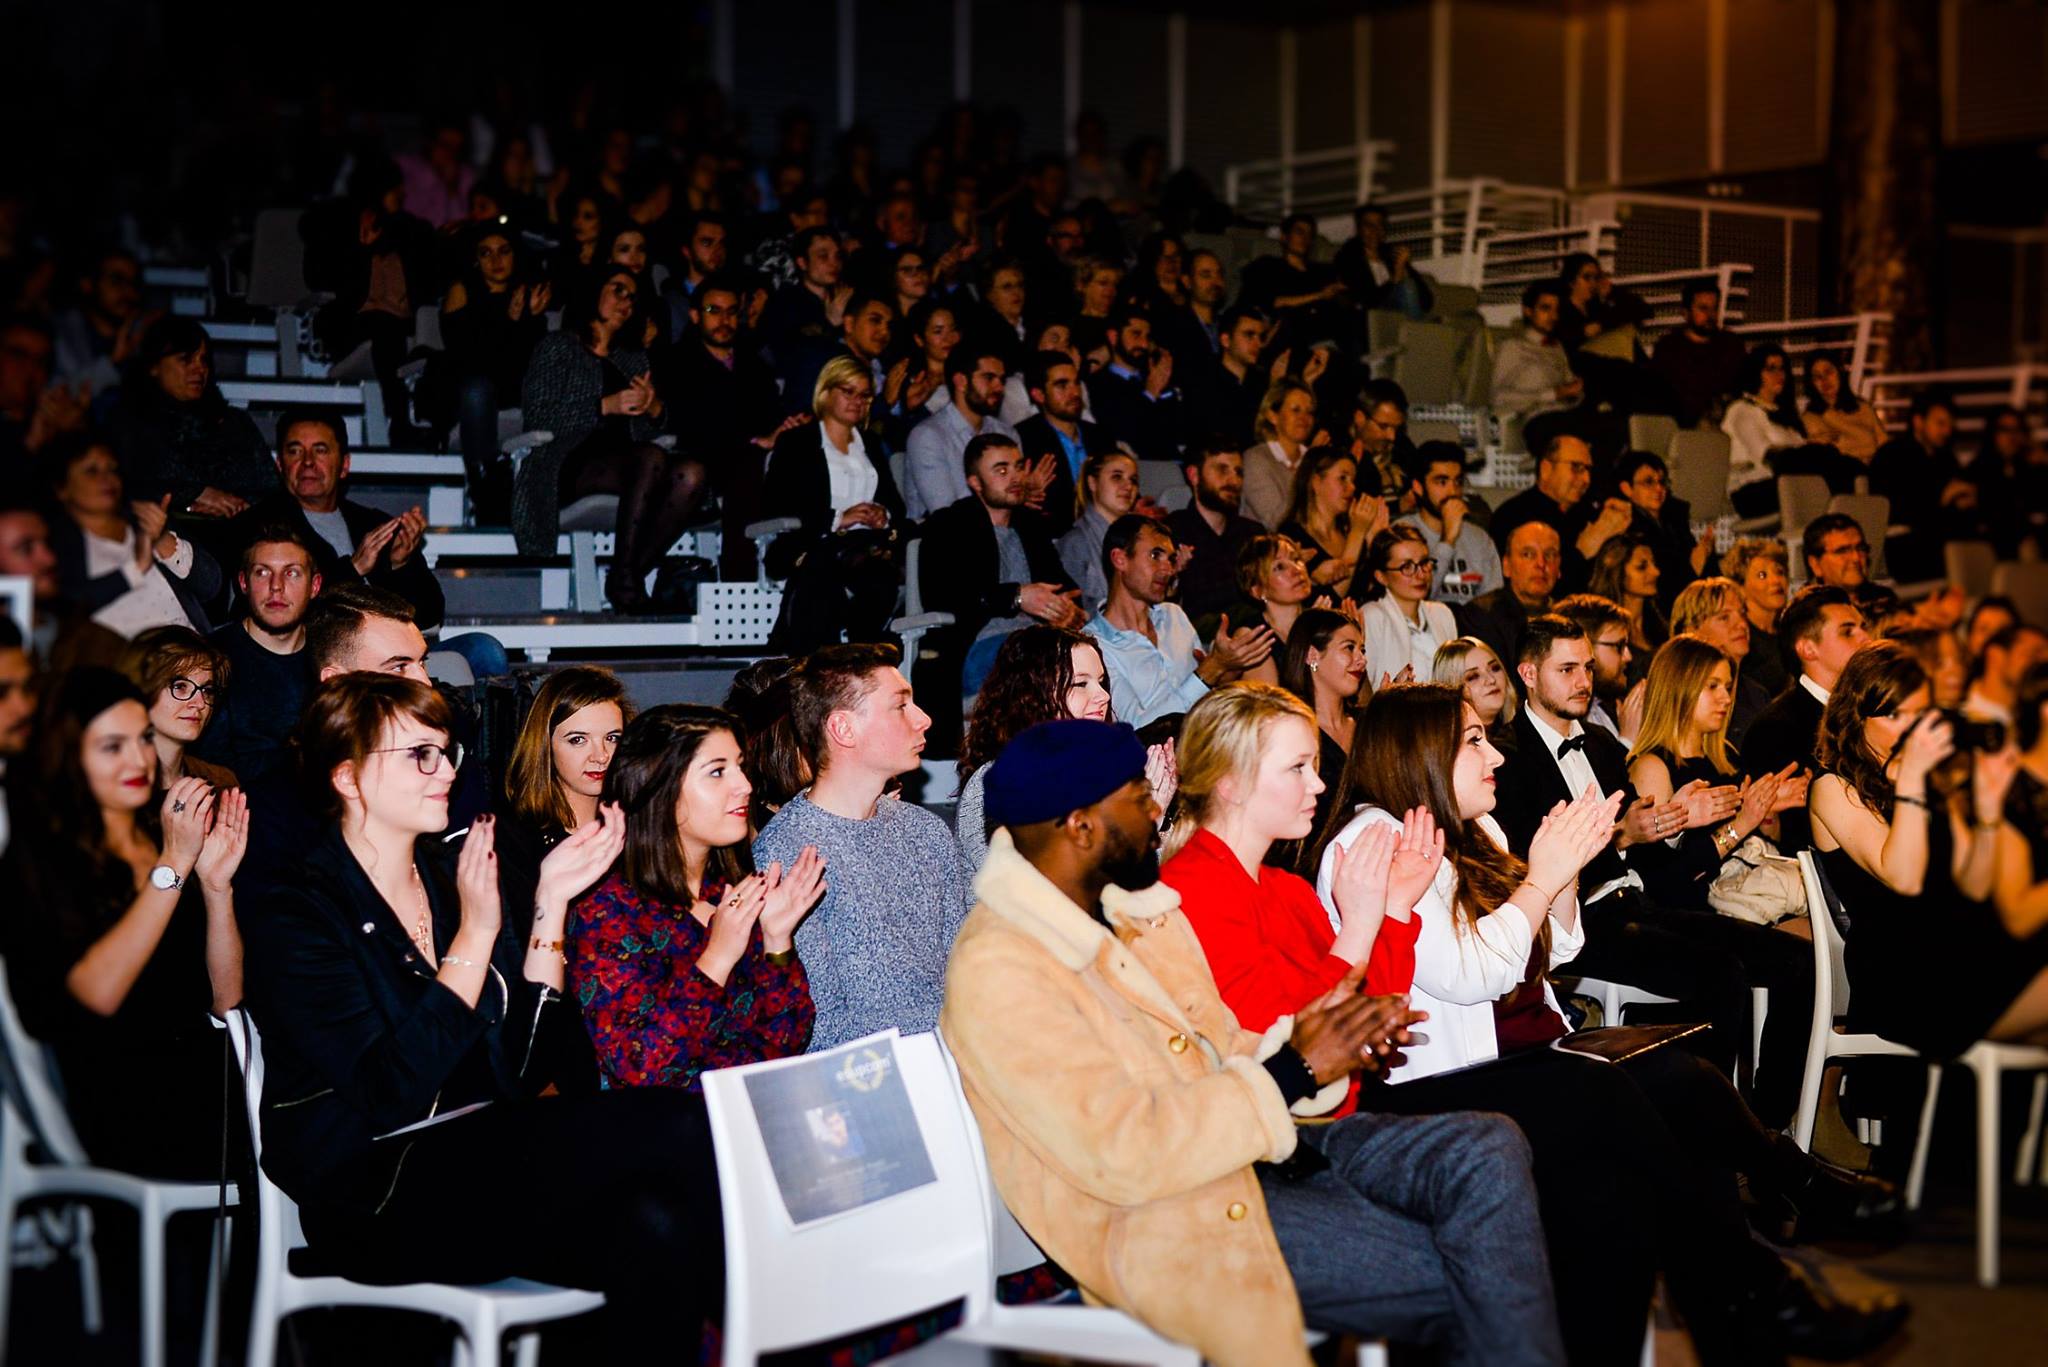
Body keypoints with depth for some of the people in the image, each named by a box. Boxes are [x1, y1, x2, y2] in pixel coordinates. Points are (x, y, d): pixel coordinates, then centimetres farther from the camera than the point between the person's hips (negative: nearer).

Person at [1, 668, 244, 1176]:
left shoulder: (173, 836, 15)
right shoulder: (43, 858, 2)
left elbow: (226, 1000, 5)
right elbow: (98, 995, -14)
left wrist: (216, 882, -9)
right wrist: (173, 866, -14)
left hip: (206, 1074, 5)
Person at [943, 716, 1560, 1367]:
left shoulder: (1133, 904, 11)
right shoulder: (995, 971, -18)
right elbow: (1127, 1154, -24)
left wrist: (1309, 1035, -3)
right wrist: (1293, 1070, -17)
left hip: (1255, 1146, 9)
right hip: (1168, 1219, -9)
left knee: (1486, 1150, -12)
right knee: (1462, 1280, -20)